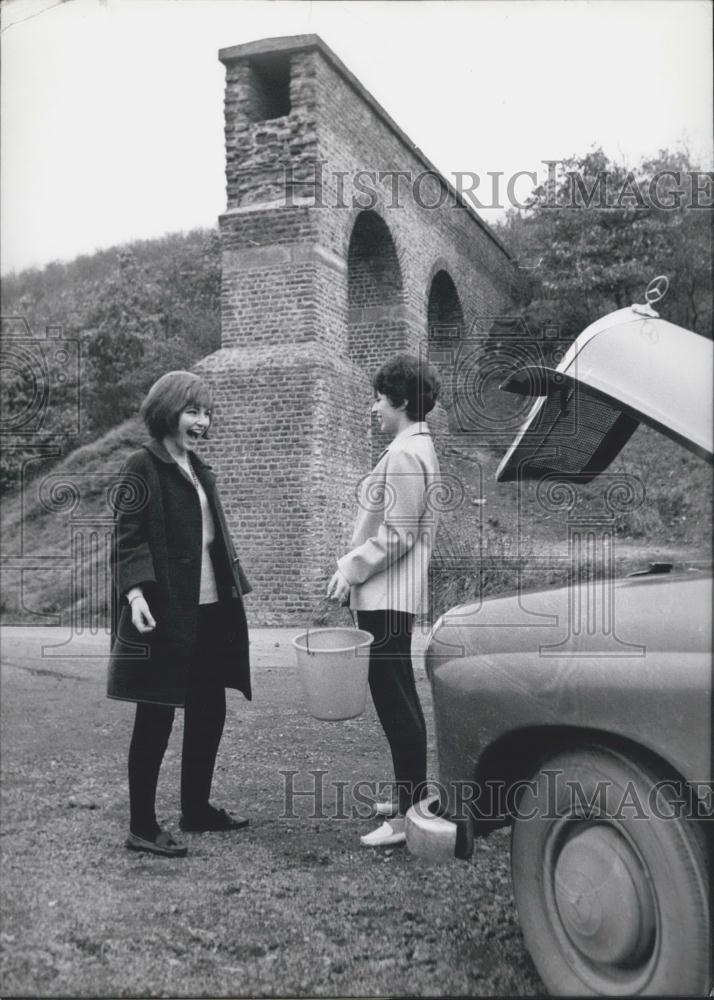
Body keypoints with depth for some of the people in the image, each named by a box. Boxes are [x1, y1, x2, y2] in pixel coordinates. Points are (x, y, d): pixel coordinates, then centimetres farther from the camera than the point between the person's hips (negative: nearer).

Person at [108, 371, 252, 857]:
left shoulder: (199, 470, 15)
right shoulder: (143, 468, -7)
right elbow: (128, 539, -13)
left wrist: (234, 591, 19)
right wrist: (135, 592, -27)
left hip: (210, 611, 8)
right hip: (164, 612, -8)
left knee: (209, 710, 13)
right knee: (157, 716, -1)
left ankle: (197, 807, 29)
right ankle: (142, 825, 11)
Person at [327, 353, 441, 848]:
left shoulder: (405, 454, -15)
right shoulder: (417, 446, 17)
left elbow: (397, 533, -20)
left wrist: (353, 568, -13)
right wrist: (356, 567, 17)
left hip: (388, 595, -11)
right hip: (394, 592, 11)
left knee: (395, 700, -6)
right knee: (400, 699, 16)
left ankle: (411, 814, 0)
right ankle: (412, 798, 27)